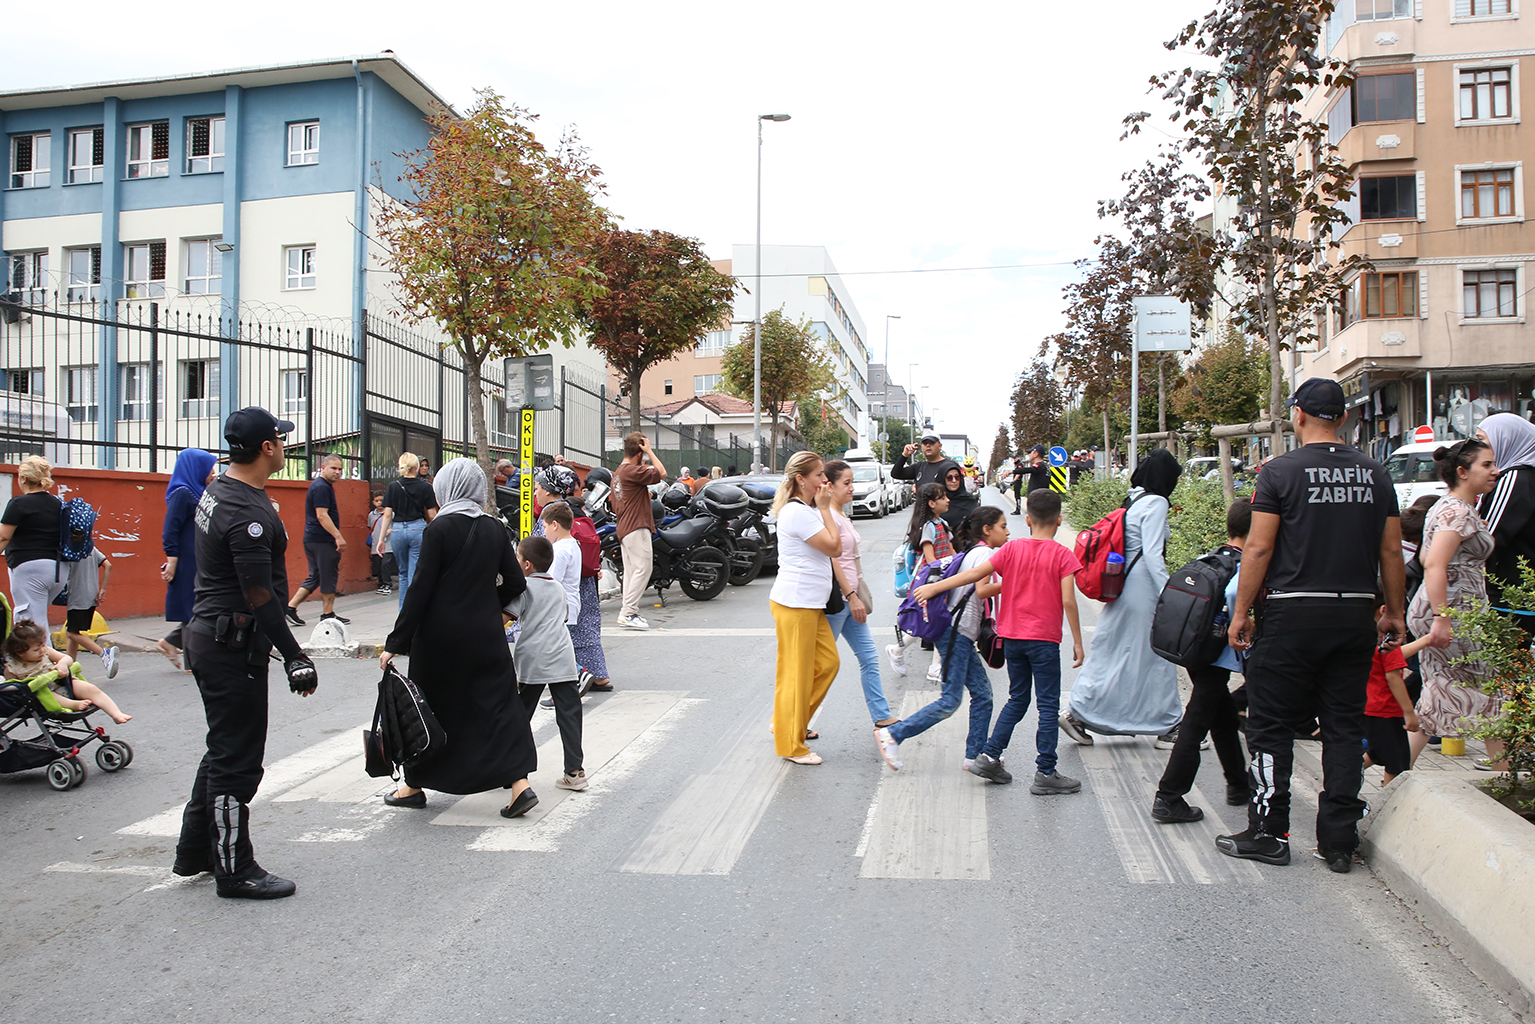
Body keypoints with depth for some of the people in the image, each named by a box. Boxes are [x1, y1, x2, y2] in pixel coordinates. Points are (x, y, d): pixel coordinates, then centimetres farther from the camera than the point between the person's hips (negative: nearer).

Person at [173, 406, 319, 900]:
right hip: (233, 645, -11)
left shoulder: (217, 490, 10)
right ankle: (234, 870, 11)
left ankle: (194, 852, 31)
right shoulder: (247, 513, -22)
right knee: (236, 760, 0)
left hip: (208, 633, 11)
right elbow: (258, 596, -24)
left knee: (225, 749, 21)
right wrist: (294, 656, -21)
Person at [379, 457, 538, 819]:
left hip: (440, 635, -3)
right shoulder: (495, 529, 2)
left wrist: (394, 643, -9)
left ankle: (414, 785, 26)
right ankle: (520, 783, -3)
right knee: (499, 703, 8)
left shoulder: (439, 528, -11)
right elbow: (516, 584, 4)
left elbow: (420, 588, -13)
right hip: (486, 636, 4)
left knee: (428, 707, 12)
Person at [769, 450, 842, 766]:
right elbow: (834, 548, -16)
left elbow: (832, 548, 14)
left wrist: (823, 508, 12)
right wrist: (825, 508, -10)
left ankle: (790, 723, 25)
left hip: (811, 604, 10)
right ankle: (792, 745, 11)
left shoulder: (807, 510, 16)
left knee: (828, 662, 13)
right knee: (797, 673, -1)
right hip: (795, 603, -10)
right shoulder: (798, 512, -17)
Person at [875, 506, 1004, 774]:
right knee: (950, 701, -10)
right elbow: (981, 590, -23)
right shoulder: (983, 552, -9)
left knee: (982, 694, 9)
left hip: (959, 635, 10)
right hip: (956, 634, -10)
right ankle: (892, 734, -6)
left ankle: (974, 756, 12)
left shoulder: (973, 552, 19)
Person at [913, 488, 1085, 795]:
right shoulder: (1062, 555, -7)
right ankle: (1045, 774, 5)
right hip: (1044, 639, -4)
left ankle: (989, 756, 15)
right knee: (1049, 706, 3)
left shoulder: (1012, 548, 2)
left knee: (1017, 699, 18)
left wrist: (935, 587, 2)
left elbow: (975, 573, -3)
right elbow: (1068, 601, -13)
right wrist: (1077, 642, -5)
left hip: (1012, 637, 4)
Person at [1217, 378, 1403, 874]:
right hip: (1356, 615, 5)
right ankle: (1339, 842, 15)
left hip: (1293, 614, -4)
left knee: (1271, 726, 6)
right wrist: (1394, 613, 19)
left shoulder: (1280, 471, -7)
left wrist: (1241, 612, -4)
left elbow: (1259, 547, -10)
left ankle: (1269, 833, 11)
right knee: (1345, 727, 10)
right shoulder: (1374, 474, 7)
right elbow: (1392, 551, 10)